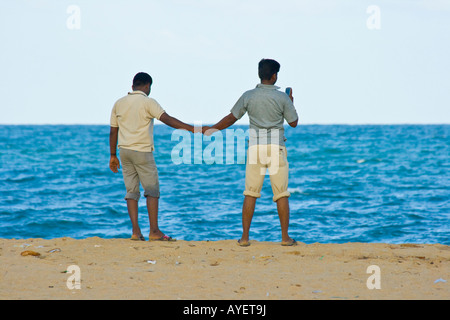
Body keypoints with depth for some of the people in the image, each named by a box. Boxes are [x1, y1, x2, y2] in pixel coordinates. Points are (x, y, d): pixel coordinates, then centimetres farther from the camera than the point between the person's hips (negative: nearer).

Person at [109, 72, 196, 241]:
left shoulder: (119, 103, 10)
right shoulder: (148, 102, -7)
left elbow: (113, 131, 11)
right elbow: (167, 119, -17)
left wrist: (113, 156, 16)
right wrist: (191, 128, -20)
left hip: (125, 151, 5)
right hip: (142, 151, -5)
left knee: (131, 191, 7)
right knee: (152, 190, 0)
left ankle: (136, 231, 1)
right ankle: (154, 231, -5)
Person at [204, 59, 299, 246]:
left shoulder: (248, 96, 3)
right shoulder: (282, 98, -1)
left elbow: (231, 118, 9)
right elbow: (293, 122, 6)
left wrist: (212, 129, 23)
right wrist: (291, 103, 23)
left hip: (255, 147, 2)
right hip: (276, 147, -1)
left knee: (250, 193, 5)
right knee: (281, 194, 3)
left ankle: (245, 237, 3)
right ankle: (285, 237, 2)